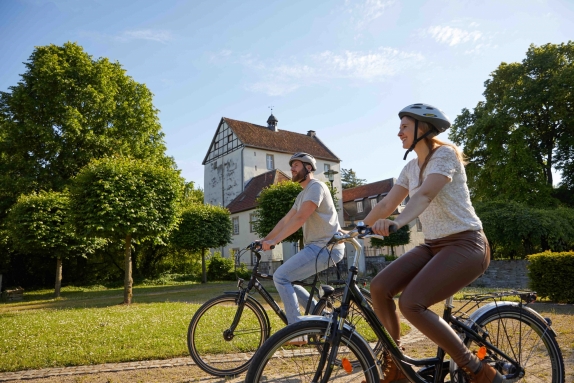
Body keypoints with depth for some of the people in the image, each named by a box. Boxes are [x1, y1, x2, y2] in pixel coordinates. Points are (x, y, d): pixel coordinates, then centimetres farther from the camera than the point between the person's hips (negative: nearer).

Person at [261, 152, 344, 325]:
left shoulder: (316, 186, -11)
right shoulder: (303, 194, 20)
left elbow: (300, 218, -21)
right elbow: (286, 220, 18)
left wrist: (274, 241, -21)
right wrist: (265, 239, 11)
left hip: (326, 247, -10)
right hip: (317, 247, 10)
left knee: (280, 277, -15)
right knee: (287, 279, 13)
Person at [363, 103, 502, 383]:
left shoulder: (445, 154, -11)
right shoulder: (411, 167, 13)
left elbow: (425, 194, -29)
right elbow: (386, 204, 11)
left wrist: (397, 223, -45)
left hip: (465, 244, -7)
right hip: (433, 245, 8)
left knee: (411, 304, -26)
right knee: (379, 288, -11)